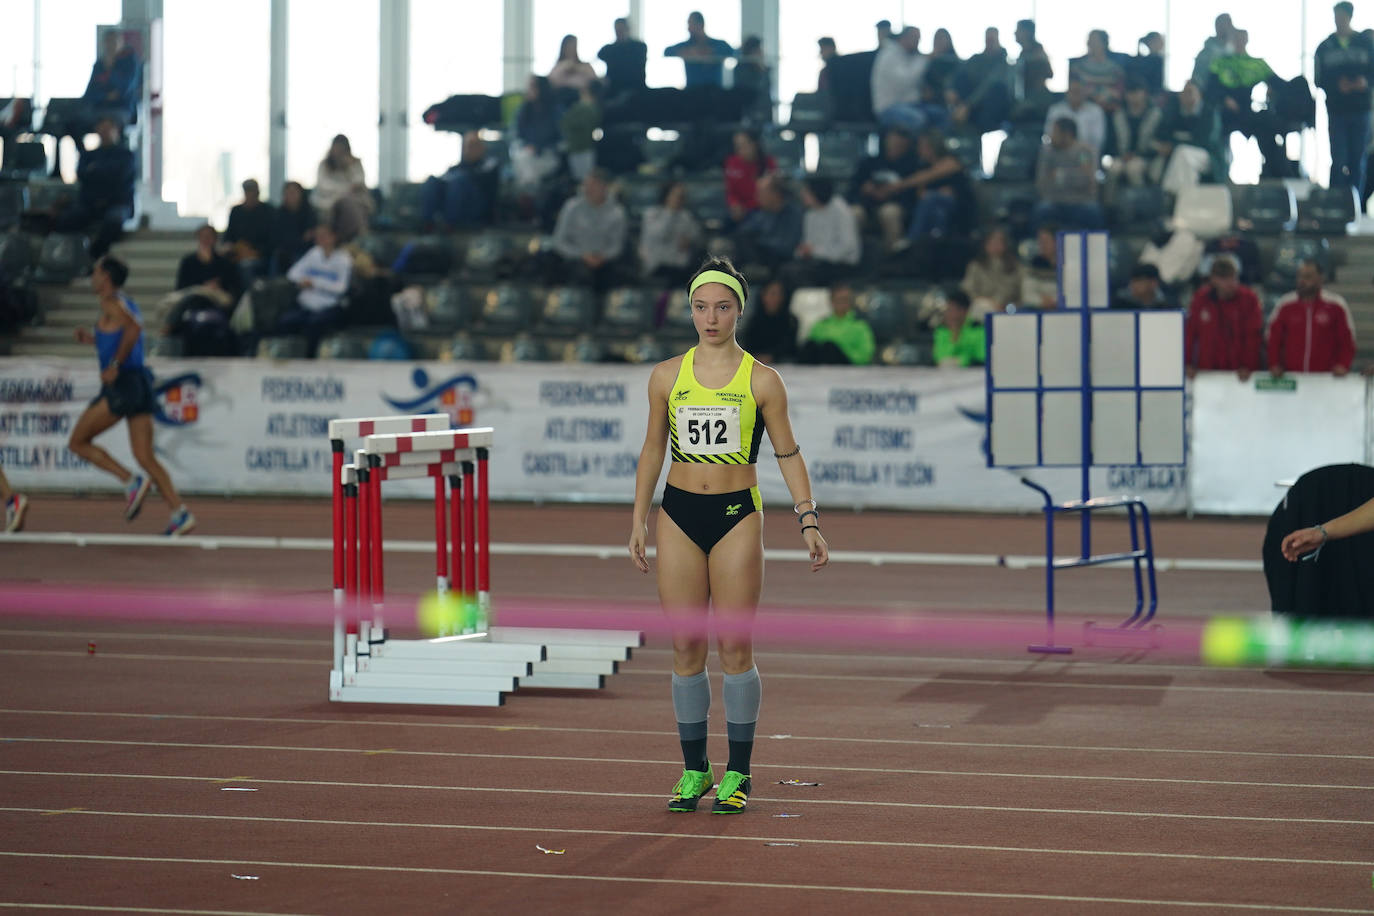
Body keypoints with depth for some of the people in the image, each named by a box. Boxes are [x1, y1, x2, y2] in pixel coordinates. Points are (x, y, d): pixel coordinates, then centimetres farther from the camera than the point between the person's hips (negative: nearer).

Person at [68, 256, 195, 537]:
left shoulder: (111, 303, -7)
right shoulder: (125, 304, 21)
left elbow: (134, 327, -24)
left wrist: (115, 365, -20)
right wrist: (94, 337, 26)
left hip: (121, 385, -9)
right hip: (139, 384, 9)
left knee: (78, 442, 2)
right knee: (145, 457, 4)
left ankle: (132, 482, -10)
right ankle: (180, 513, -9)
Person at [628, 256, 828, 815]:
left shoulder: (761, 381, 0)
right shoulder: (667, 376, 6)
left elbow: (788, 455, 4)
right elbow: (652, 450, 14)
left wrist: (808, 522, -3)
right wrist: (639, 520, 10)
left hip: (736, 516, -2)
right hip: (679, 514, 2)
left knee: (734, 647, -3)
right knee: (686, 648, 3)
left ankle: (738, 774, 6)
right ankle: (694, 770, 11)